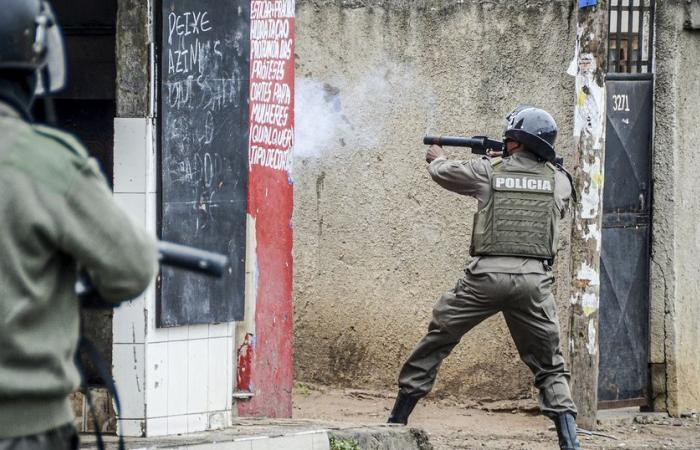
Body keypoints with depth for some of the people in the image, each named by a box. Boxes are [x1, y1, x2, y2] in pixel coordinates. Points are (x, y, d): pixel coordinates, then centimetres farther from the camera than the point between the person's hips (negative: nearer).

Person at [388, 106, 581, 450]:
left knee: (435, 342, 14)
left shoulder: (488, 171, 4)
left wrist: (437, 158, 46)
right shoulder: (558, 180, 8)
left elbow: (443, 173, 21)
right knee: (549, 366, 11)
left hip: (487, 275, -1)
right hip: (533, 279, 1)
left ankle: (397, 420, 18)